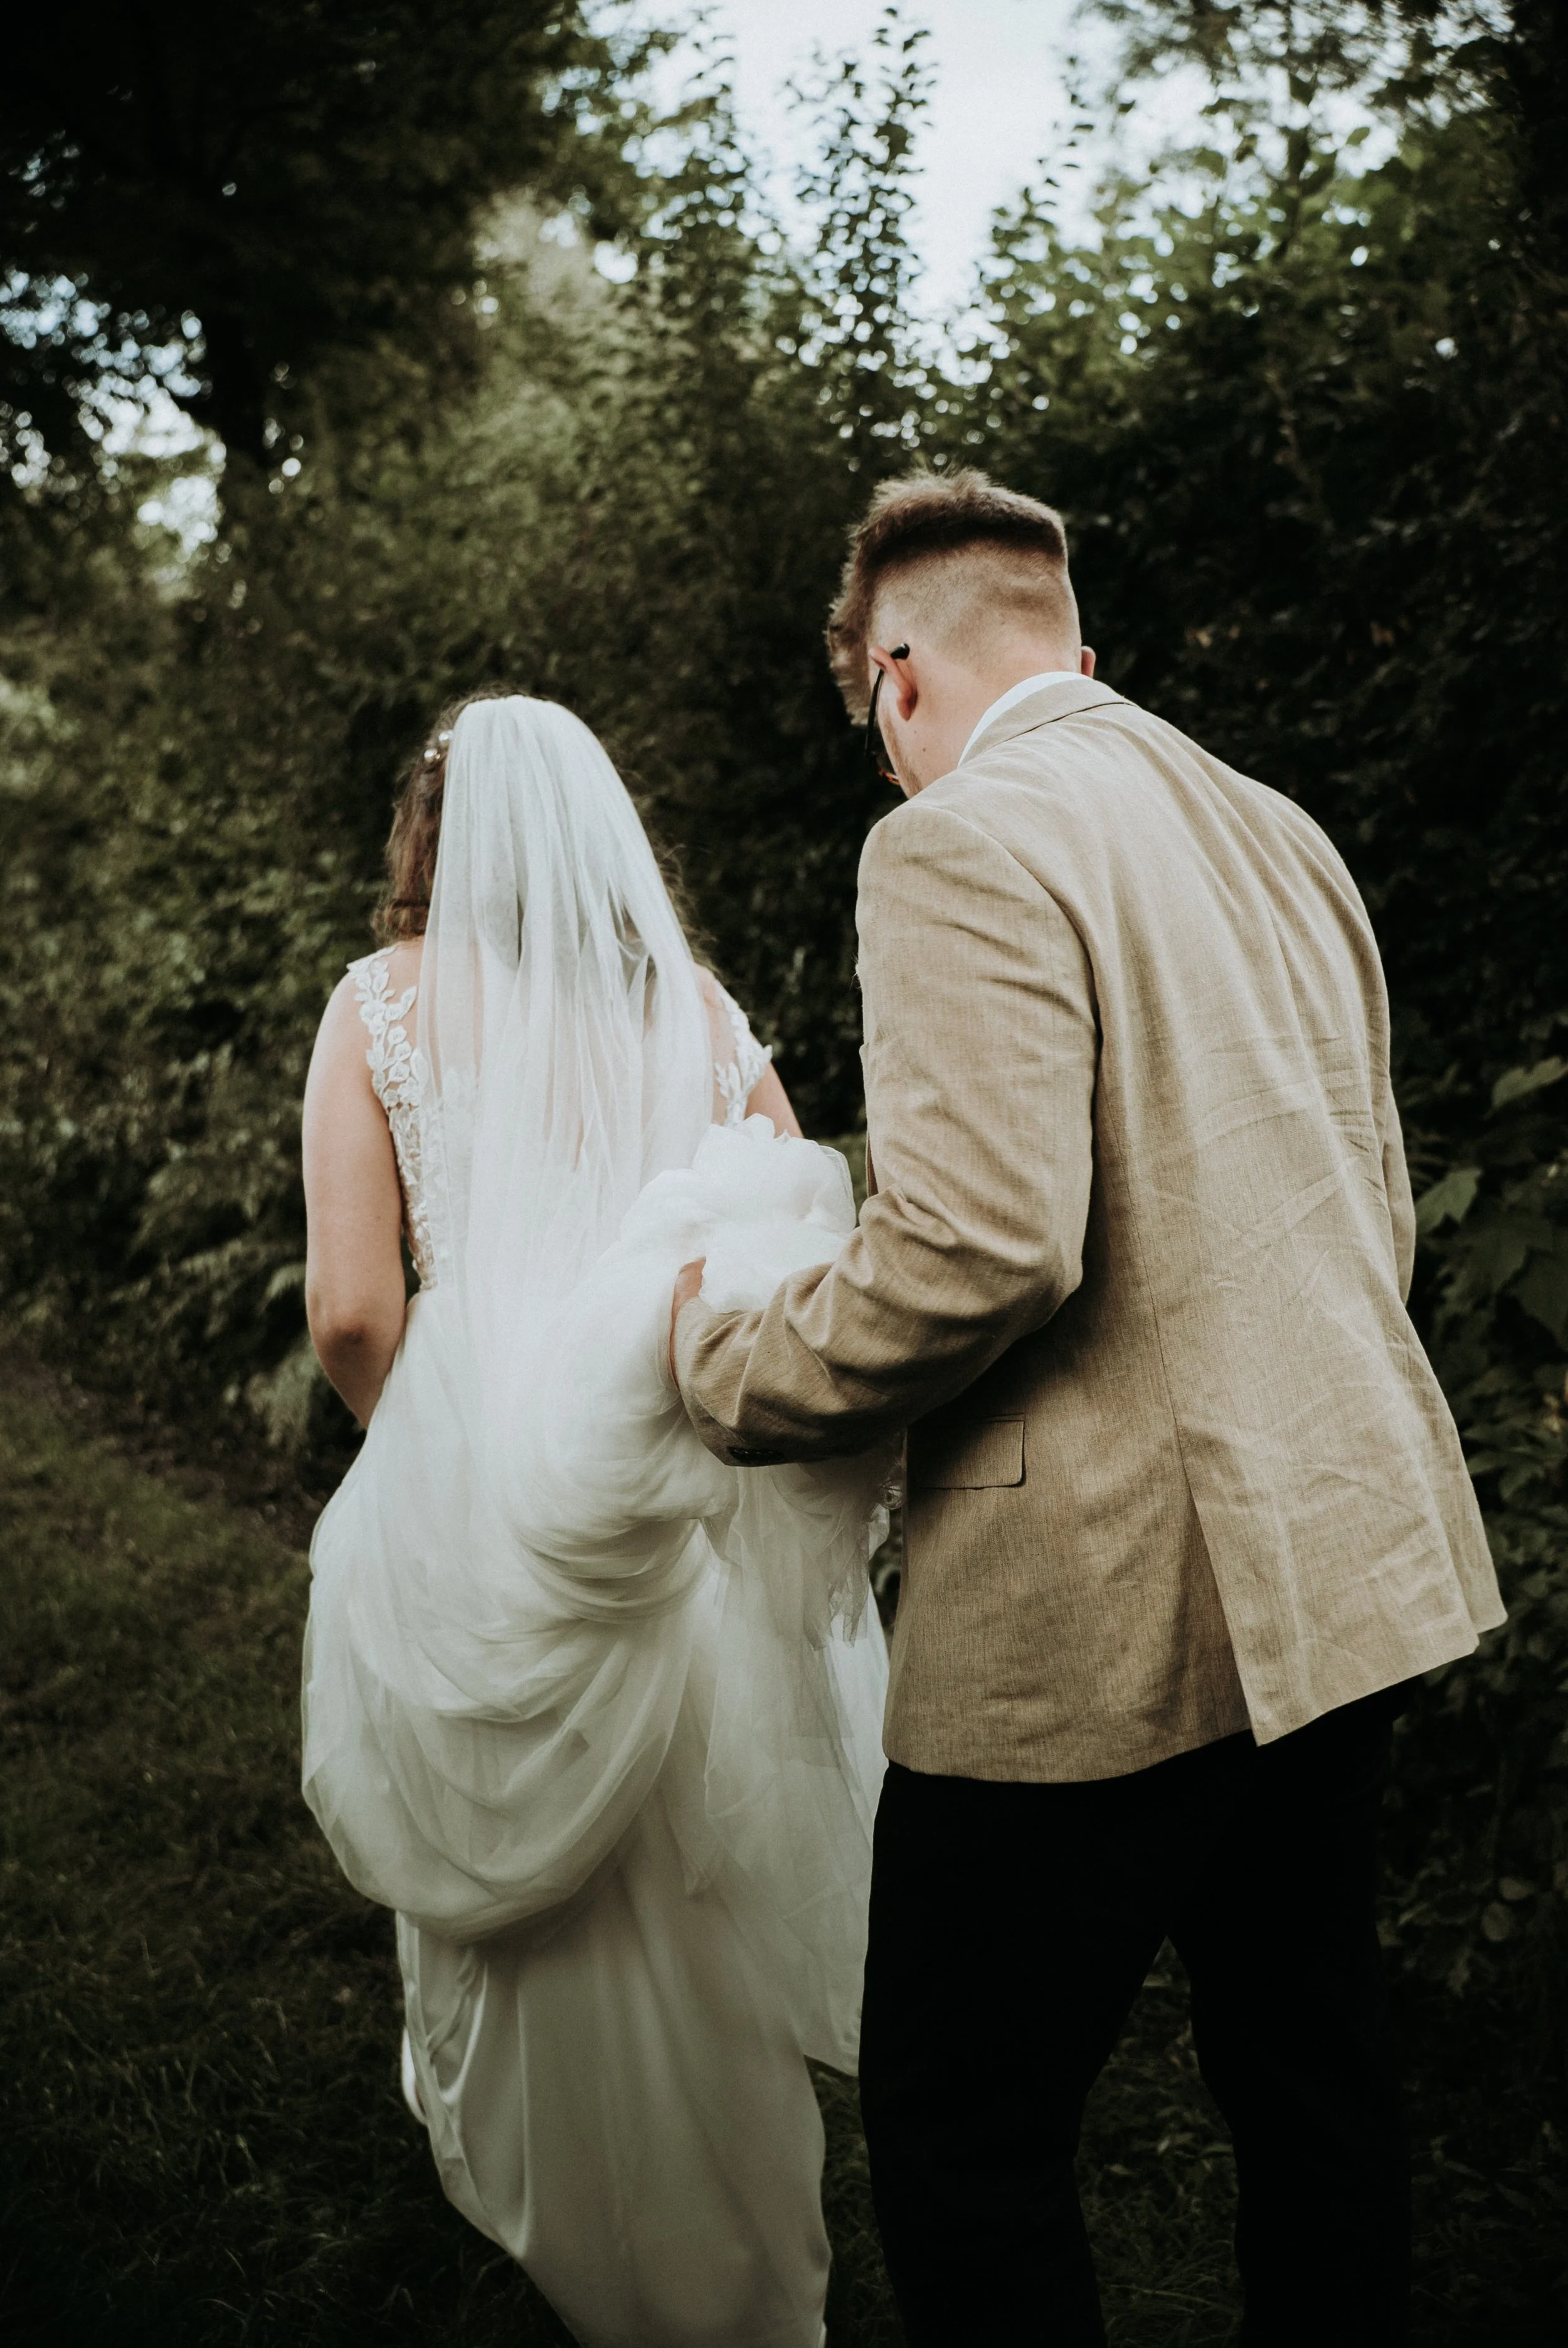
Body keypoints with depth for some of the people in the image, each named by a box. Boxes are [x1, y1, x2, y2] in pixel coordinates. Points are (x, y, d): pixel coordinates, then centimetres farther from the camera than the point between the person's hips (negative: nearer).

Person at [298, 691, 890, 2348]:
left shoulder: (385, 1000, 0)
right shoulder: (696, 1004, 5)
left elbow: (349, 1313, -7)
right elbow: (810, 1265, -3)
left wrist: (427, 1447, 10)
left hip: (477, 1500, -2)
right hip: (687, 1510, 2)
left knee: (528, 1913, 18)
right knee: (703, 1917, 18)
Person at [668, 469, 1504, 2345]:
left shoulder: (962, 844, -13)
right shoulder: (1277, 834, 13)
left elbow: (980, 1247, -24)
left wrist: (728, 1371, -9)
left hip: (1112, 1615, -9)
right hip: (1346, 1566, 9)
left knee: (959, 2133, 5)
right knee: (1305, 2063, 20)